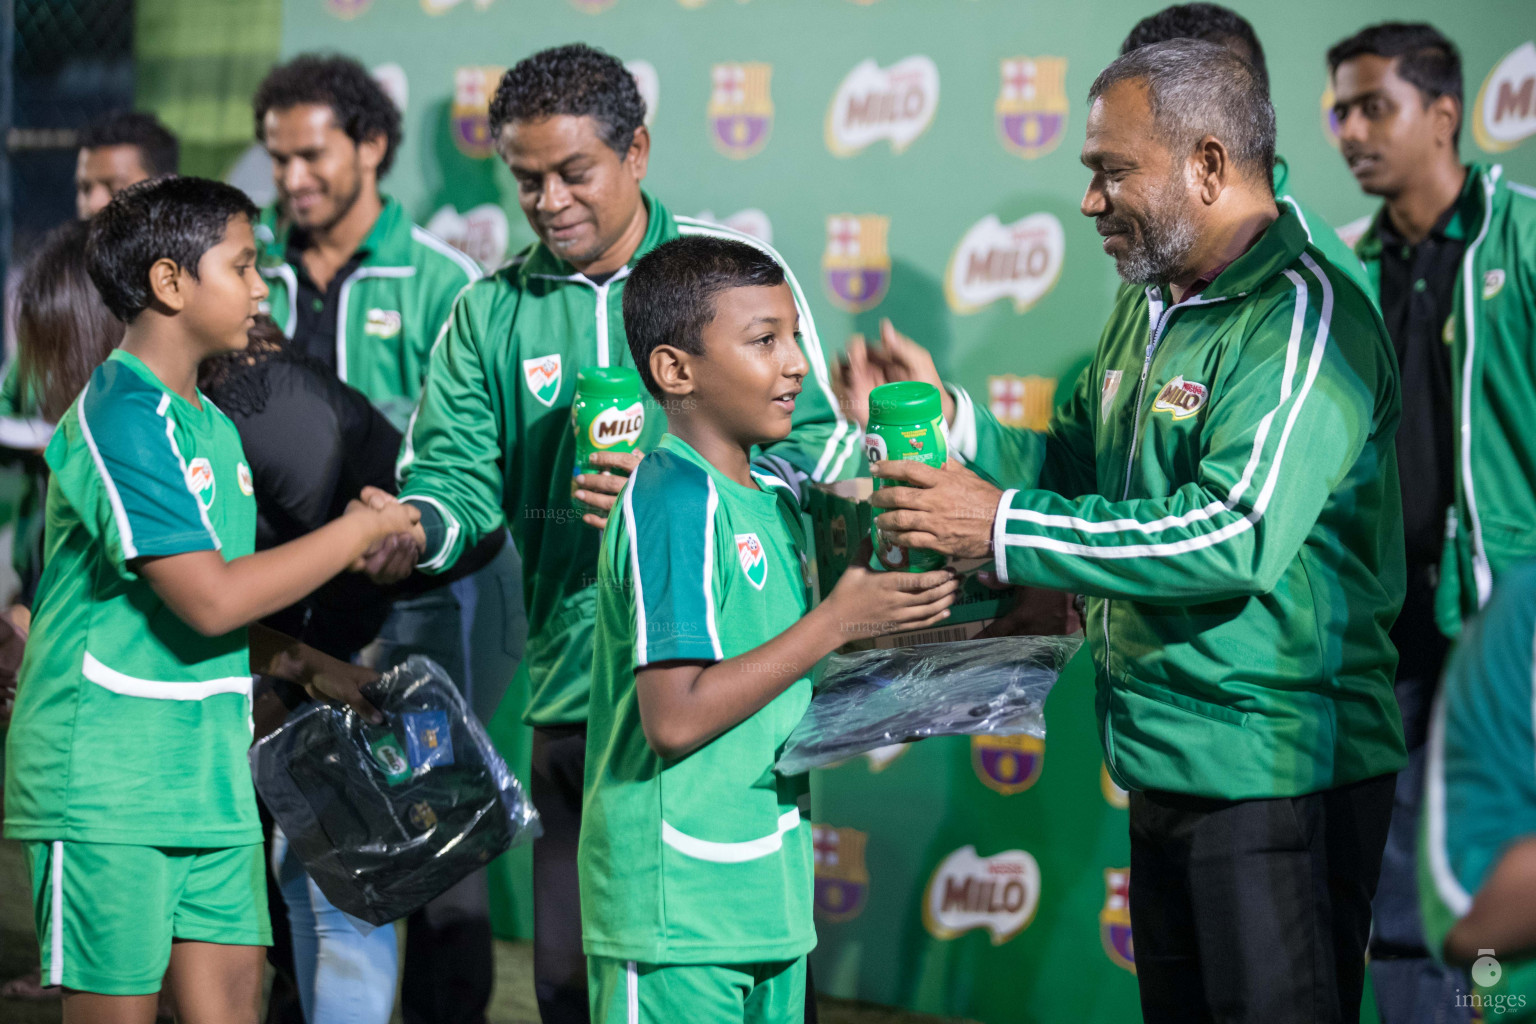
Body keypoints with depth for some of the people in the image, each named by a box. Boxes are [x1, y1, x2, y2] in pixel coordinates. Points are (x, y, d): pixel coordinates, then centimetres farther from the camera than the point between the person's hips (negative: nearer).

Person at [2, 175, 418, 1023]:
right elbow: (212, 598, -22)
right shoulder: (122, 419, -15)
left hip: (206, 771, 8)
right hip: (107, 781, -8)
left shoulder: (211, 427, 15)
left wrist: (312, 668, 9)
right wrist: (360, 530, -14)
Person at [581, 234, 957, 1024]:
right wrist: (835, 619, -19)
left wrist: (890, 620, 5)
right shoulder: (672, 502, -16)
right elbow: (675, 717, -23)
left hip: (765, 893, 9)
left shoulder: (774, 502, 11)